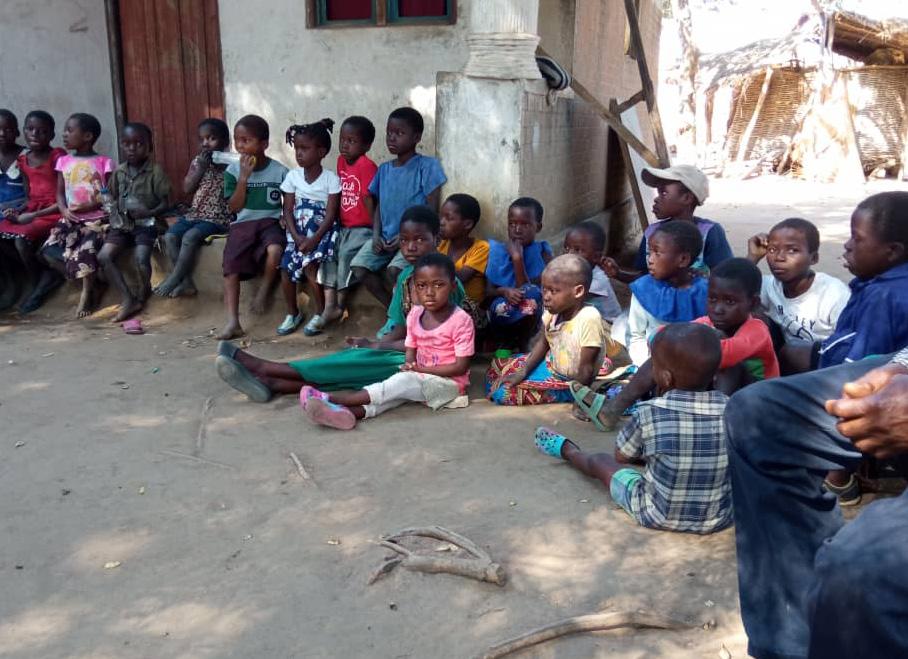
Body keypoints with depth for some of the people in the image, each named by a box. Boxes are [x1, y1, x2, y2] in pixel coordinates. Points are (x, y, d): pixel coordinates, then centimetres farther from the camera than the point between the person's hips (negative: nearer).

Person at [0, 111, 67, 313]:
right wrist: (17, 211, -5)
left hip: (53, 213, -7)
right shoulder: (23, 160, 10)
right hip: (31, 212, 7)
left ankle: (39, 283, -3)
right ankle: (45, 276, -4)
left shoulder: (57, 156, -9)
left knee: (21, 239, -28)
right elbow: (29, 198, 16)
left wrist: (34, 216, -17)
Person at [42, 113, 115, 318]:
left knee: (84, 252, -30)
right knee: (49, 251, -17)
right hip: (71, 219, 5)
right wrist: (64, 211, -8)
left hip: (96, 219, -5)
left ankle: (86, 292, -2)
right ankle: (92, 286, -5)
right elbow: (60, 193, 12)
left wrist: (90, 206, -17)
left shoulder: (103, 163, -2)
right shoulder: (64, 161, 12)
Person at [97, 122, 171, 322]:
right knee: (104, 256, -15)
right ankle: (128, 300, -9)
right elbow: (114, 198, 20)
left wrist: (150, 212, -23)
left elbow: (165, 202, -5)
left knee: (141, 258, -27)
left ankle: (142, 296, 4)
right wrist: (114, 214, 1)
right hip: (122, 223, 5)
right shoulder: (119, 172, 11)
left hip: (145, 223, -5)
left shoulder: (156, 171, -4)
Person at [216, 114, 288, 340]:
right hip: (243, 224, 2)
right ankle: (232, 322, -19)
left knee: (275, 250, -35)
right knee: (230, 265, -19)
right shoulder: (233, 170, 3)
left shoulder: (279, 171, 0)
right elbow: (234, 207, -2)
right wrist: (244, 177, -10)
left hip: (270, 222, -2)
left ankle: (263, 291, -6)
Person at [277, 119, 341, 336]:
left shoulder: (331, 179, -7)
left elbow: (330, 214, -11)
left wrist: (314, 239, -22)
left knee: (309, 265, -24)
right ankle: (292, 313, 10)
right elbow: (288, 211, 2)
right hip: (297, 233, 4)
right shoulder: (292, 176, 4)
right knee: (286, 268, -12)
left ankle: (320, 314, -4)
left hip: (321, 232, -4)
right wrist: (297, 237, -13)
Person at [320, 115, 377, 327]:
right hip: (343, 226, 7)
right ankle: (329, 304, -13)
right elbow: (339, 195, 13)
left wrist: (375, 230, -15)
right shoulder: (341, 161, 8)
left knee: (346, 253, -24)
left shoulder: (367, 165, -14)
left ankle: (340, 305, -12)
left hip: (363, 228, -7)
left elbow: (368, 199, -16)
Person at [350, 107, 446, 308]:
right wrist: (376, 235, -3)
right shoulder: (384, 169, 10)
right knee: (359, 267, -13)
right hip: (385, 237, 6)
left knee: (395, 270, -30)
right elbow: (379, 205, 15)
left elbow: (432, 211, -11)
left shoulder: (427, 166, -8)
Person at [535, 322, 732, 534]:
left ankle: (566, 449, 54)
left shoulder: (650, 412, -21)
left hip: (658, 516, -2)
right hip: (719, 519, 3)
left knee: (601, 461, 23)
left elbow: (621, 456, -4)